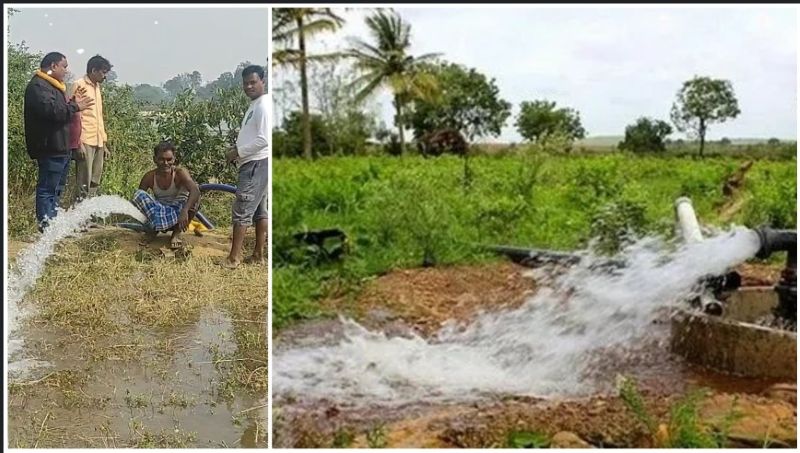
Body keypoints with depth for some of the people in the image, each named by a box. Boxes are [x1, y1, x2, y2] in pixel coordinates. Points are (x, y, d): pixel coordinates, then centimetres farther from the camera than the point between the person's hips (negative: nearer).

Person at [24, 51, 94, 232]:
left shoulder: (53, 85, 20)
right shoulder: (38, 86, -14)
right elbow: (51, 110, -27)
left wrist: (72, 102, 7)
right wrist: (75, 107, -15)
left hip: (60, 147, 11)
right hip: (50, 148, -11)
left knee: (57, 189, 17)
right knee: (47, 189, -7)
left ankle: (52, 223, 25)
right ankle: (46, 226, -4)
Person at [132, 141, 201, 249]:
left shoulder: (180, 173, -18)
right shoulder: (150, 177, -8)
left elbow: (195, 190, -36)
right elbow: (137, 199, -3)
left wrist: (184, 211, -52)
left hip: (178, 215, -2)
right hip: (158, 214, 2)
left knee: (194, 199, -31)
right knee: (139, 194, -19)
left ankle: (176, 233, -11)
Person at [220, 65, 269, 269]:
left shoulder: (263, 106, -15)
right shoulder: (254, 106, 17)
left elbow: (263, 140, -23)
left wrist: (238, 152, -15)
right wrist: (237, 149, 7)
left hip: (256, 164, -10)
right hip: (253, 164, 10)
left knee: (241, 210, -9)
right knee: (259, 210, 11)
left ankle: (234, 257, -5)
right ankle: (258, 254, 16)